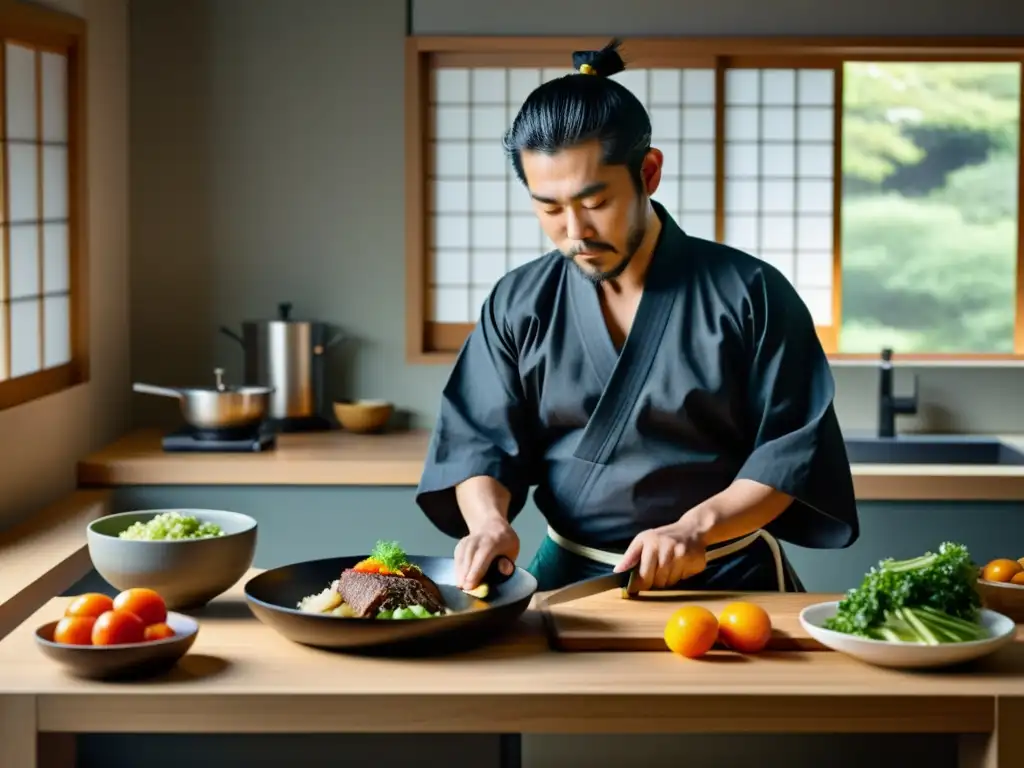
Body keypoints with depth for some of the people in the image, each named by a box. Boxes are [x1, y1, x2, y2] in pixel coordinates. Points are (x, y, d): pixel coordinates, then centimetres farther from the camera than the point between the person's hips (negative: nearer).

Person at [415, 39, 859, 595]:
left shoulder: (749, 294, -3)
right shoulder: (519, 304, 5)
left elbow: (793, 451, -3)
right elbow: (479, 441, 6)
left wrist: (694, 528, -17)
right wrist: (488, 519, -15)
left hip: (728, 582, -2)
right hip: (569, 580, 2)